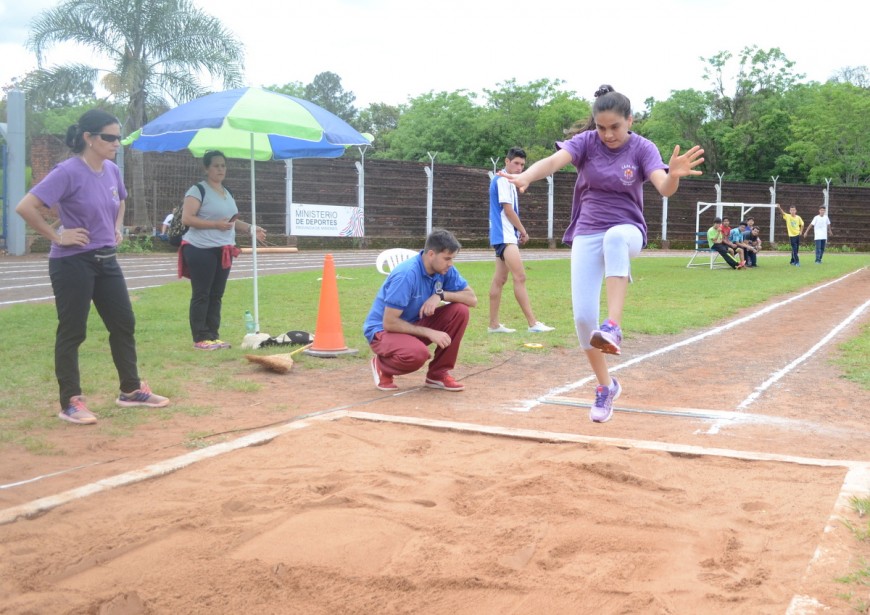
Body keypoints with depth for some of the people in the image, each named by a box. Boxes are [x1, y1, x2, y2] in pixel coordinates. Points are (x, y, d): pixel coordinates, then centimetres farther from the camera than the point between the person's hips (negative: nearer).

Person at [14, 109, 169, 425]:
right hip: (73, 264, -8)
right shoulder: (68, 172, -18)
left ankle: (131, 390, 25)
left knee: (124, 324, 12)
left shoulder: (112, 171, 5)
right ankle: (71, 403, 10)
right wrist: (57, 236, -18)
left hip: (106, 261, 8)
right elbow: (25, 207, -24)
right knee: (72, 332, 0)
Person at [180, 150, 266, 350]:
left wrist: (250, 228, 9)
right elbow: (186, 218, -16)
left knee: (216, 295, 9)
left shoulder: (227, 193, 18)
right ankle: (200, 339, -2)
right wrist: (216, 224, -21)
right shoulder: (198, 190, -7)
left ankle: (213, 336, 15)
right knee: (201, 295, -5)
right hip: (201, 250, -8)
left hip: (223, 251, 8)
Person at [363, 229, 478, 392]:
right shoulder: (406, 275, -28)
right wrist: (429, 332, -26)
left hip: (415, 324, 7)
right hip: (383, 330, -7)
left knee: (460, 311, -14)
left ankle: (438, 374, -1)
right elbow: (389, 323, -27)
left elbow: (472, 299, -7)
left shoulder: (445, 270, -8)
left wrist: (441, 295, -23)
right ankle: (382, 366, -2)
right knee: (417, 353, -38)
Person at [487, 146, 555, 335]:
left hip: (506, 236, 10)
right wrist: (523, 231, -4)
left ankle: (494, 324, 11)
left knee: (499, 279, 9)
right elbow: (508, 210, -14)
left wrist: (519, 232, 12)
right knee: (520, 277, -14)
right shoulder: (502, 181, -11)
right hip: (504, 236, -10)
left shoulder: (507, 182, 19)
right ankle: (533, 324, -17)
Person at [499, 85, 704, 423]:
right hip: (587, 235, 2)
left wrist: (674, 174, -49)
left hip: (627, 231, -2)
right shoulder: (586, 141, -5)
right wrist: (526, 176, -48)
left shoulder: (642, 148, -7)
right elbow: (555, 160, -26)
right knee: (583, 316, -8)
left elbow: (665, 188, -24)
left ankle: (613, 327, -46)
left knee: (615, 236, -40)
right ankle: (606, 386, 14)